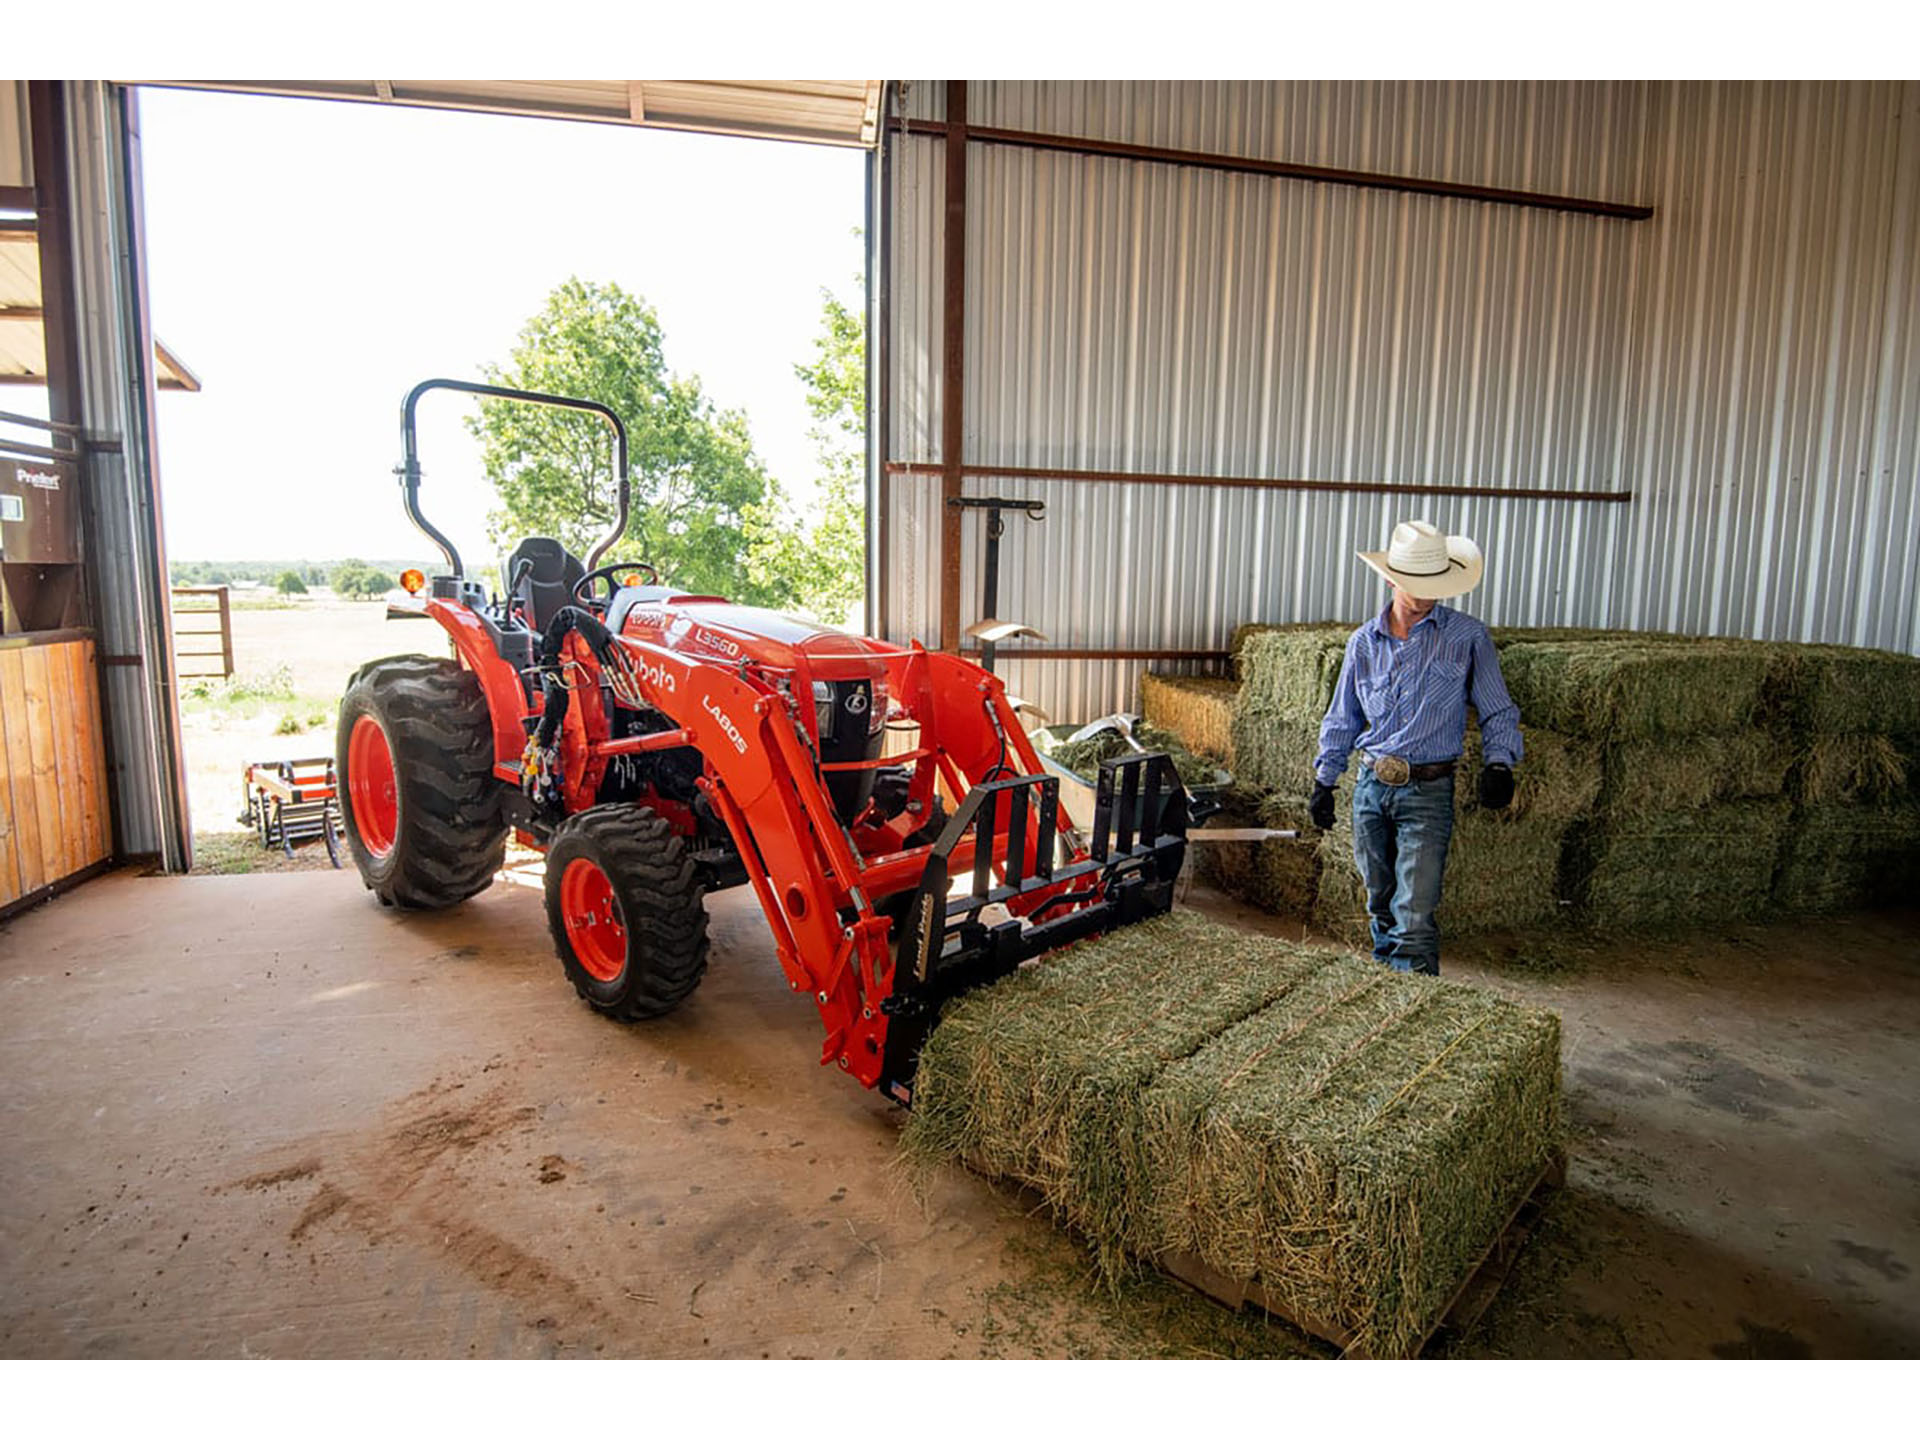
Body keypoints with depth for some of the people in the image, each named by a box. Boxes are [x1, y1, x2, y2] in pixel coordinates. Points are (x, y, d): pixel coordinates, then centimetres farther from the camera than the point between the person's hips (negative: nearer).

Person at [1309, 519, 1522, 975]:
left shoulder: (1468, 638, -1)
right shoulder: (1364, 642, 7)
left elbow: (1498, 711, 5)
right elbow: (1342, 719, 15)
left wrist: (1499, 764, -11)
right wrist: (1324, 782, 13)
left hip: (1428, 790, -4)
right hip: (1370, 785, 4)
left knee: (1415, 915, -11)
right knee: (1379, 903, 15)